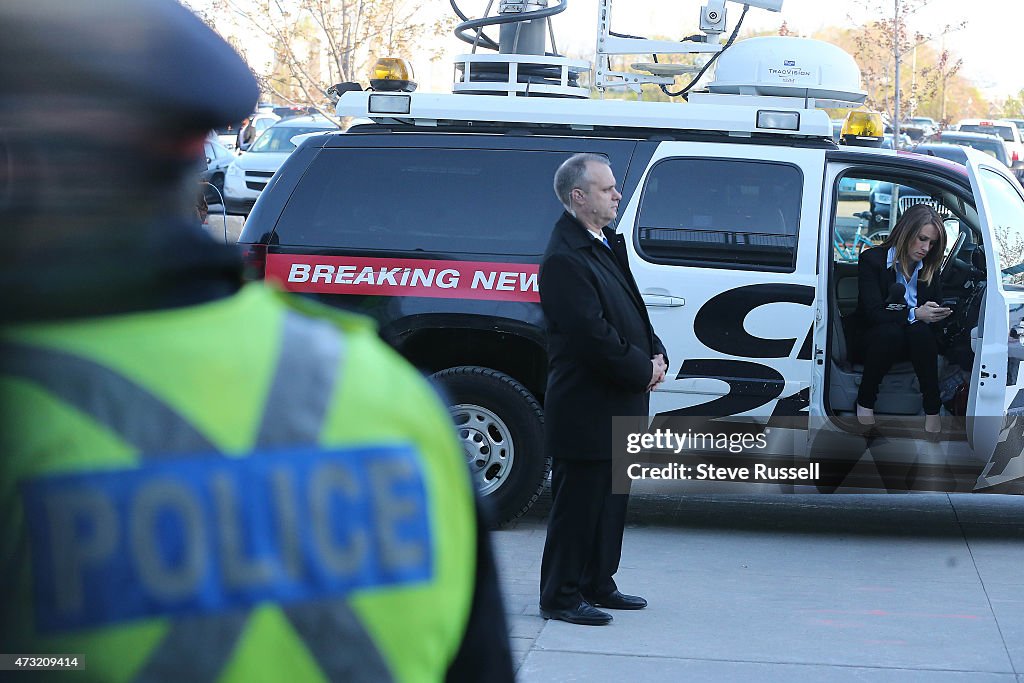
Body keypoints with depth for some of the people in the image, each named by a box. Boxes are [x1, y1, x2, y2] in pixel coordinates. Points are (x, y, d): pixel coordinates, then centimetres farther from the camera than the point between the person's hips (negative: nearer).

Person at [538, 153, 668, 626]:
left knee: (611, 498, 16)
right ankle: (561, 596, 7)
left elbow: (631, 310, 20)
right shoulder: (565, 258, -19)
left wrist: (656, 355, 4)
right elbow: (592, 335, -23)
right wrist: (642, 371, -14)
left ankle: (597, 585, 27)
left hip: (619, 406, 10)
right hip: (585, 408, -10)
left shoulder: (609, 245, 14)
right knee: (577, 502, -2)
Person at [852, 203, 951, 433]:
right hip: (872, 340, -3)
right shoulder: (872, 259, -11)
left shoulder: (929, 266, 5)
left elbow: (937, 307, 8)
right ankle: (864, 403, -23)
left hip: (913, 340, 3)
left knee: (920, 331, -34)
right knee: (890, 332, -39)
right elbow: (874, 313, -19)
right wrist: (914, 314, -31)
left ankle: (932, 411, -34)